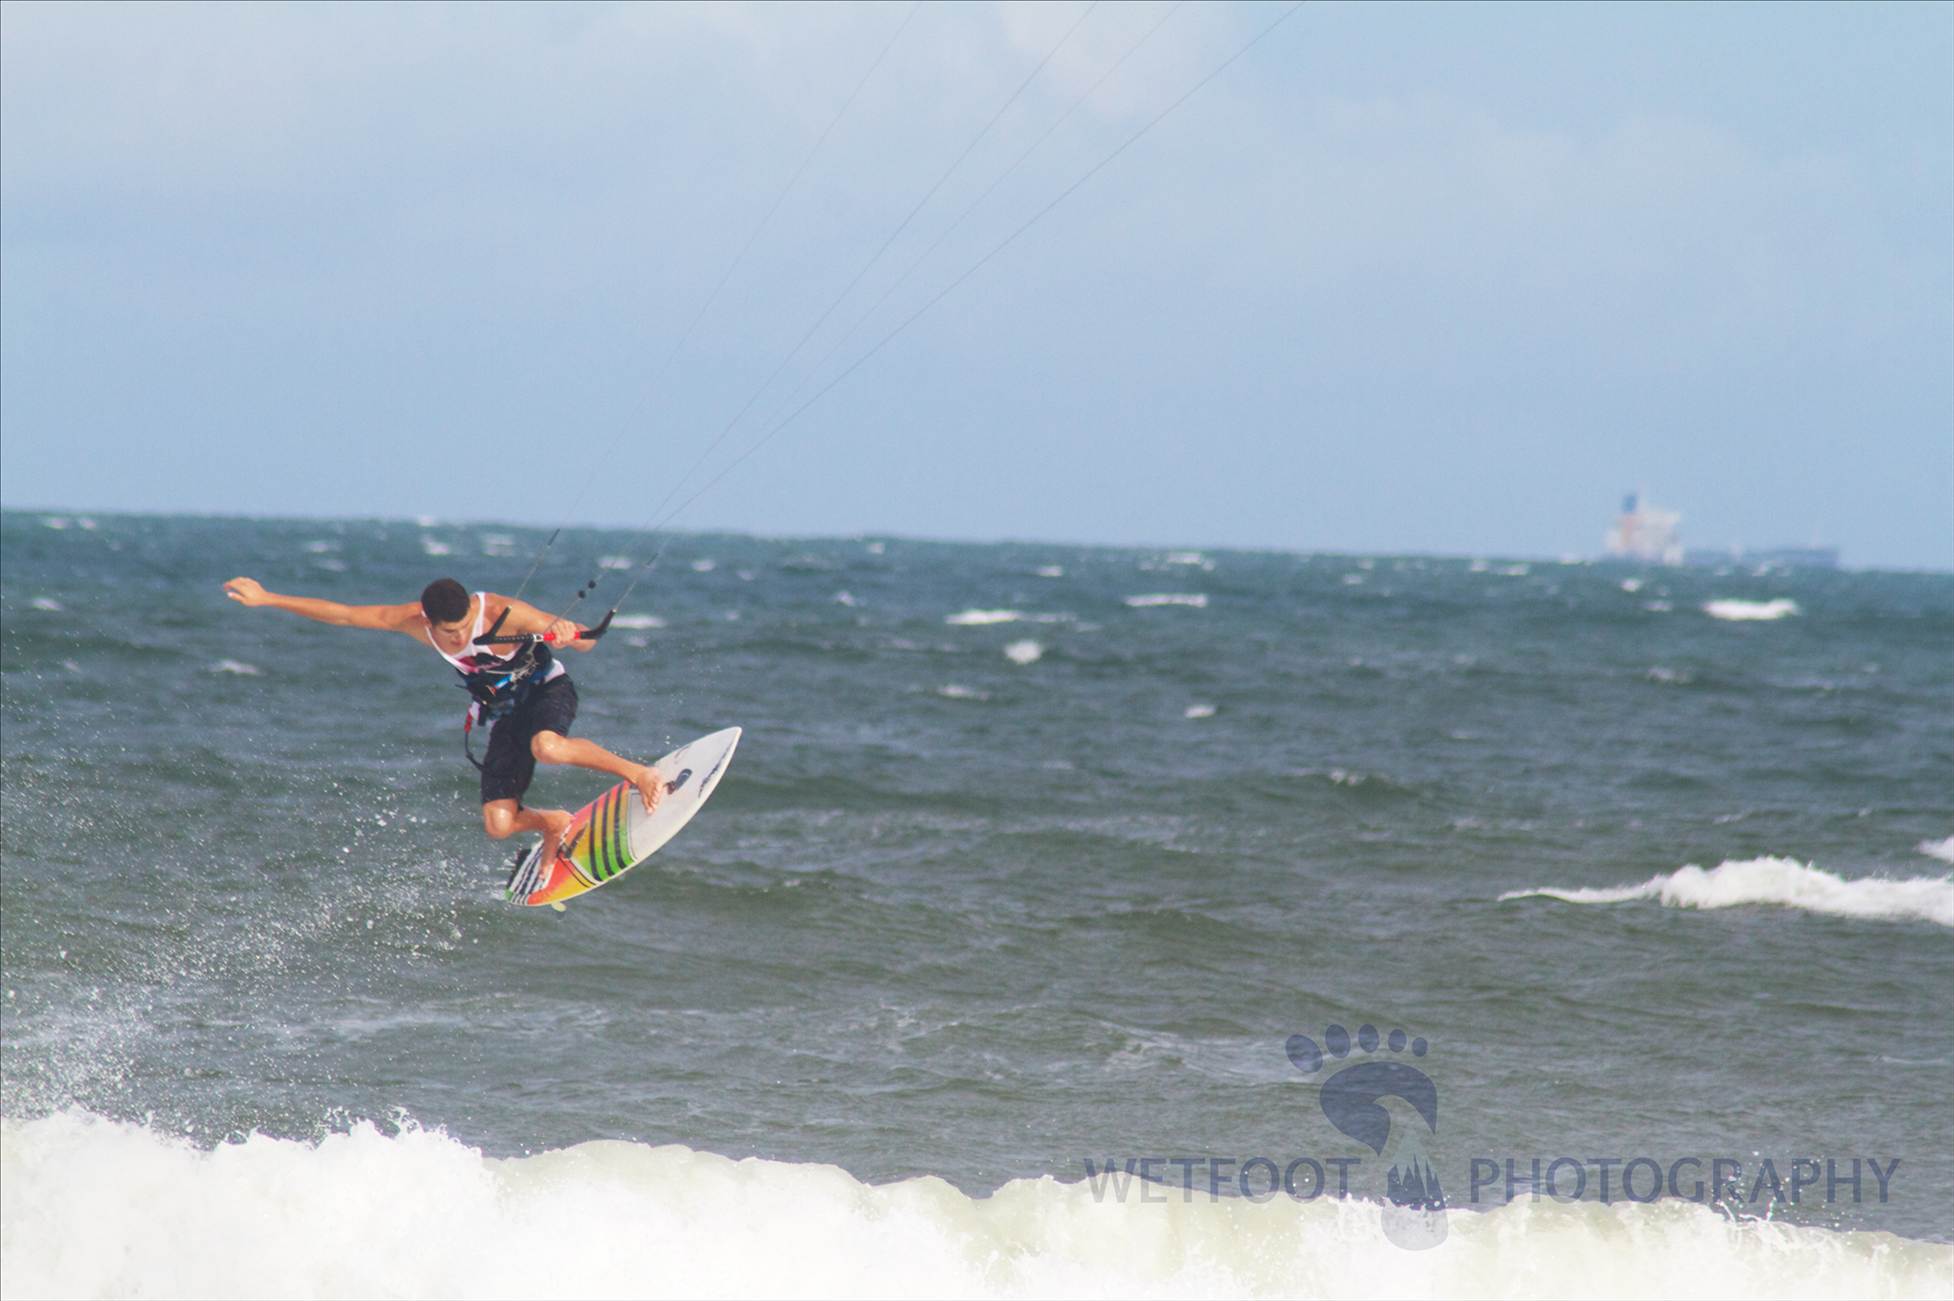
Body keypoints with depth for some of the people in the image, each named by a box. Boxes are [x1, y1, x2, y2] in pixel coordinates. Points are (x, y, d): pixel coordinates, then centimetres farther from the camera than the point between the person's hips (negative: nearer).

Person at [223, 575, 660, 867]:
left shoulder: (504, 613, -29)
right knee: (498, 825, -10)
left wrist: (569, 633, -50)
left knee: (547, 747, -41)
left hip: (547, 690, -4)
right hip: (505, 713, 4)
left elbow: (587, 643, -26)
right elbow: (341, 614, -8)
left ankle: (638, 774, -17)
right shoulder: (412, 622, -17)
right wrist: (267, 599, -7)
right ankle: (554, 825, 24)